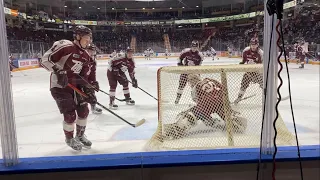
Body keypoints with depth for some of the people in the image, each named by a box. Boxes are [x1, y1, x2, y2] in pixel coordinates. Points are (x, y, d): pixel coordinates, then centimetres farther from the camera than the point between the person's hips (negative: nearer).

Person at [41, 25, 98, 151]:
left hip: (75, 85, 7)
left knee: (83, 110, 5)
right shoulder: (65, 46, -18)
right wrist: (58, 71, -33)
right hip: (59, 86, -7)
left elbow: (85, 77, 8)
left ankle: (80, 136, 28)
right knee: (70, 114, -9)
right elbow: (45, 59, -21)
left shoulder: (86, 56, 6)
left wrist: (89, 90, -3)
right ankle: (69, 139, 19)